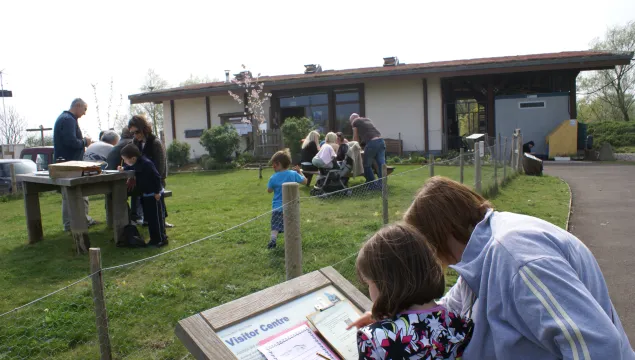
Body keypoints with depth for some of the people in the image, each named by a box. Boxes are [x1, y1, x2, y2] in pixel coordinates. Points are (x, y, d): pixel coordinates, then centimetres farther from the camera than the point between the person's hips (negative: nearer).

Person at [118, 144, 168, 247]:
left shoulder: (146, 164, -23)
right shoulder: (136, 164, 5)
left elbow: (156, 177, -23)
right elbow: (131, 167, 29)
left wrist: (157, 192, -20)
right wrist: (123, 168, 8)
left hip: (154, 195, -10)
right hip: (146, 195, 10)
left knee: (156, 217, -4)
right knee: (149, 217, 14)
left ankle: (161, 239, 3)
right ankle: (154, 239, 22)